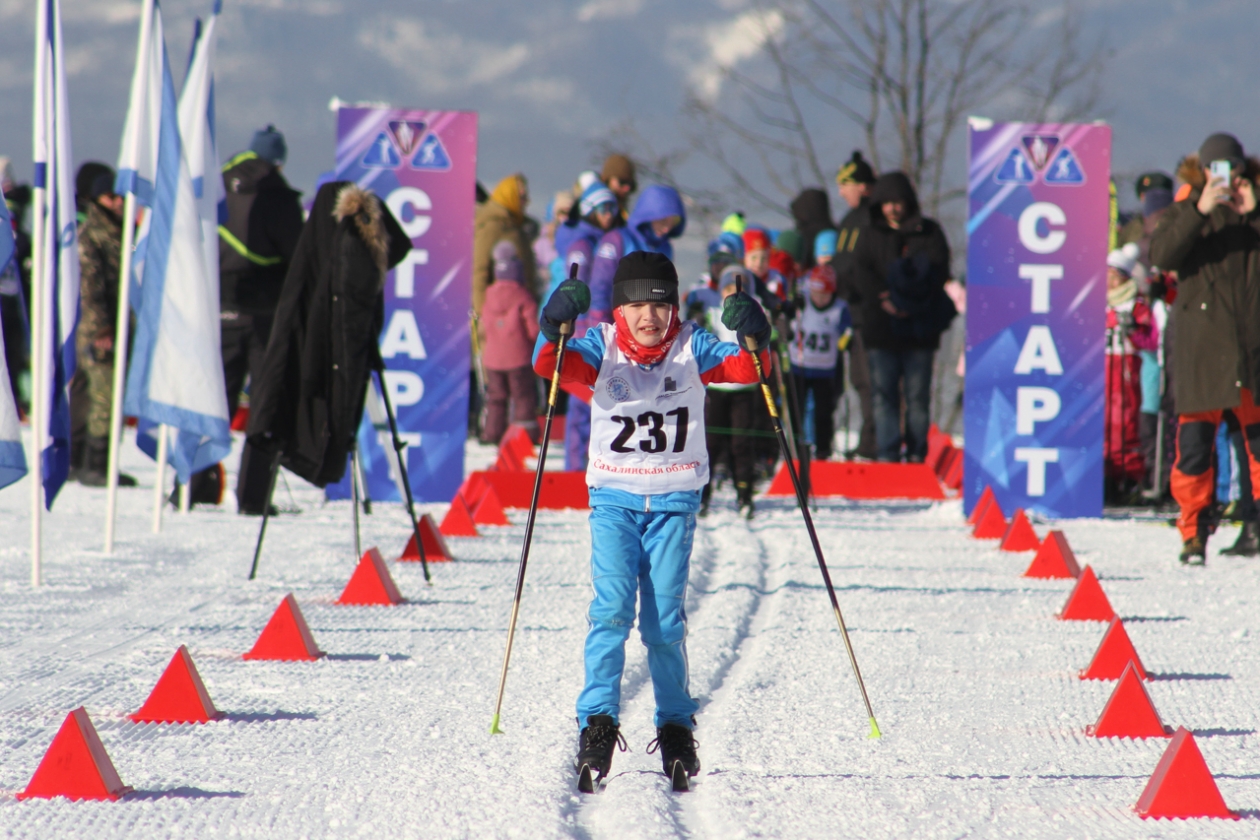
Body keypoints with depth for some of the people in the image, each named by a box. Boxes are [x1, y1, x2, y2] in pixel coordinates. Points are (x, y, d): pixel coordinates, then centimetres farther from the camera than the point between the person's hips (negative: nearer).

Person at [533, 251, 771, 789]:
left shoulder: (691, 348, -2)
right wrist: (554, 333, -41)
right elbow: (550, 366, -21)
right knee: (611, 609, -13)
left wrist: (752, 341, -34)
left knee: (665, 619, 1)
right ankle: (598, 722, -10)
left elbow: (741, 370, -14)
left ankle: (676, 726, 14)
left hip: (674, 501, 0)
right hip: (614, 497, 0)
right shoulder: (602, 350, -5)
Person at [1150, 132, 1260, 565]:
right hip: (1200, 345, -1)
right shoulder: (1186, 212, 8)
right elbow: (1162, 254, -10)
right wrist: (1200, 211, -20)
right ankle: (1194, 532, -2)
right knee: (1195, 440, -6)